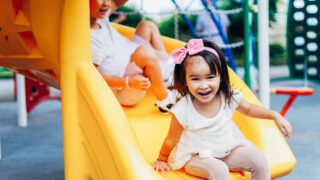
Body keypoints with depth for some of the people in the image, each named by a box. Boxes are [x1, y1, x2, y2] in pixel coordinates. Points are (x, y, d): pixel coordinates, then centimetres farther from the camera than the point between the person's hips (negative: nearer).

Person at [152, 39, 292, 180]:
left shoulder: (228, 97, -13)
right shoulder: (182, 111, -24)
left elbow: (248, 109, 10)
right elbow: (171, 140, -7)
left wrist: (275, 116, 6)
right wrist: (161, 160, 5)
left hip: (229, 150, 5)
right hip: (197, 157, -4)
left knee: (260, 162, -12)